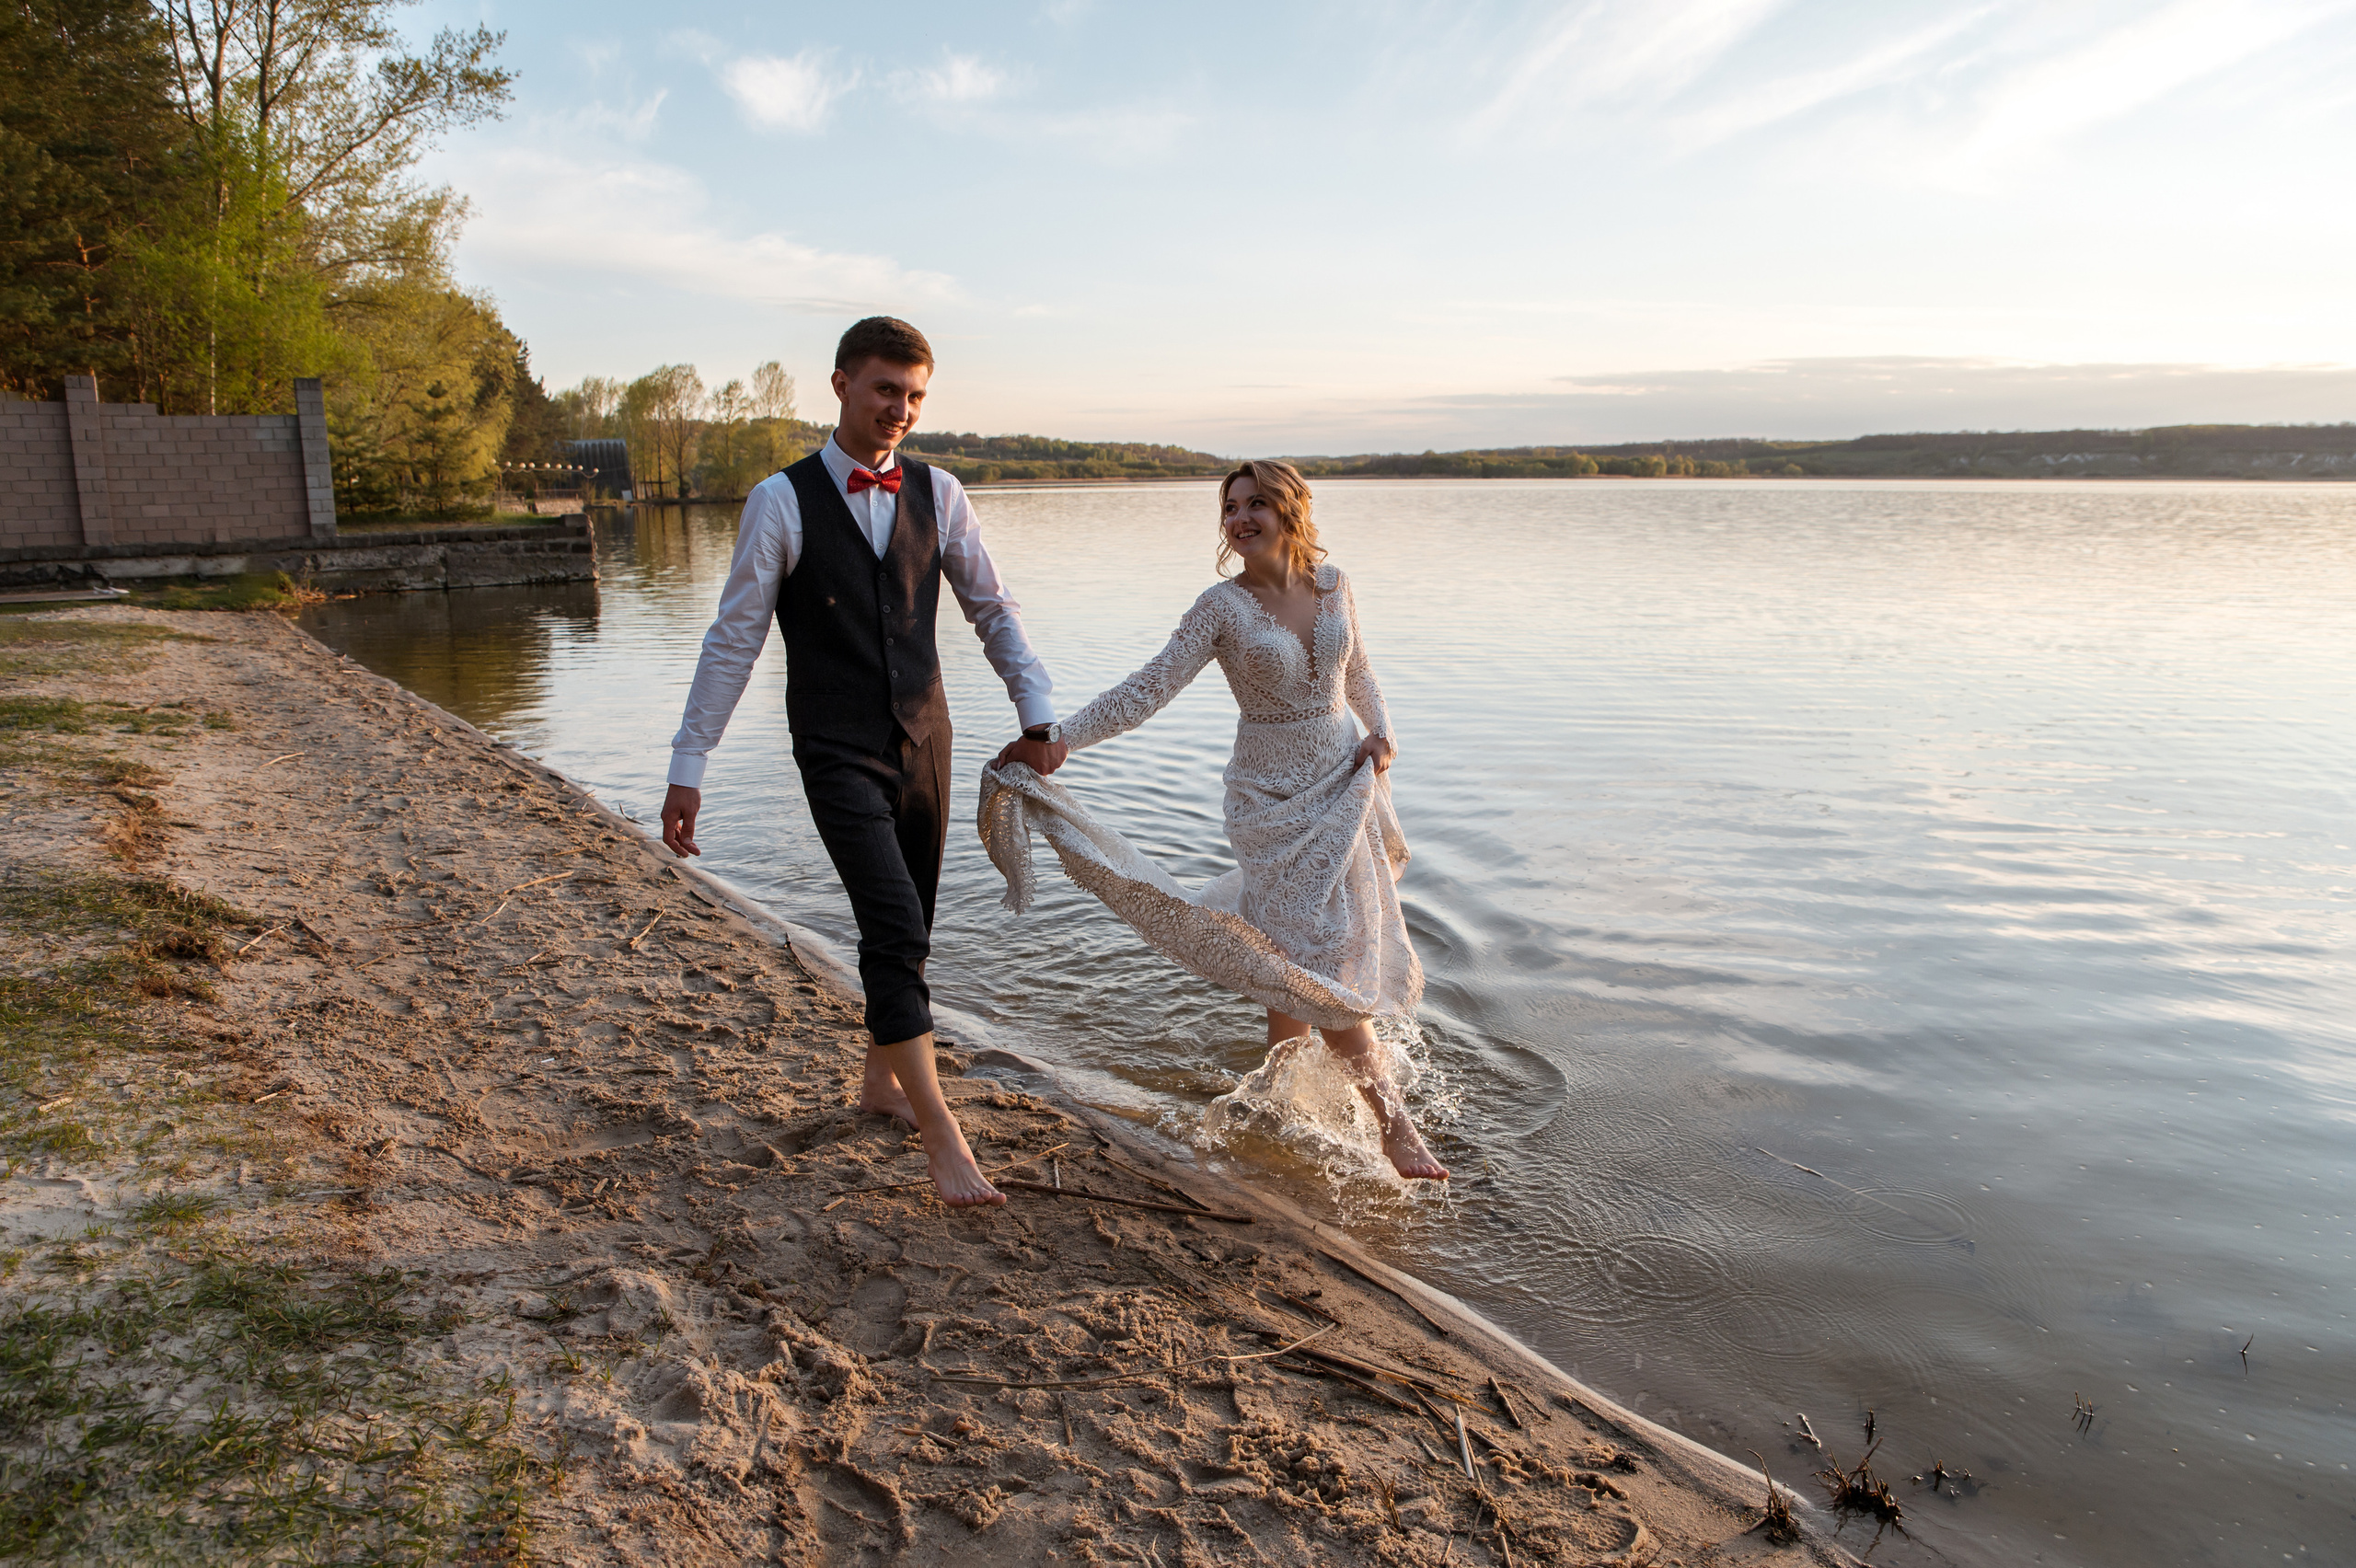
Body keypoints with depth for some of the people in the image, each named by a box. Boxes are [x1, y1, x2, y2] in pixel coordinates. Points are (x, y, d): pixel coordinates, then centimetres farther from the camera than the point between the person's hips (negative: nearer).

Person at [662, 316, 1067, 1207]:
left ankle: (881, 1081, 37)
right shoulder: (784, 501, -8)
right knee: (895, 930, -15)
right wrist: (687, 768, -6)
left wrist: (1037, 714, 1)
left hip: (925, 742, 5)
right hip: (839, 755, -5)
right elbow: (733, 638, -6)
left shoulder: (936, 494, 2)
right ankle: (943, 1140, -9)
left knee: (908, 931, 15)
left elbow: (993, 610, 10)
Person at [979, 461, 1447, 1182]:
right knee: (1318, 958, -7)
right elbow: (1146, 691, -18)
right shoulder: (1223, 606, -13)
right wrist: (1053, 738, -26)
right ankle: (1392, 1117, 5)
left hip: (1344, 782, 4)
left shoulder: (1332, 582, 1)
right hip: (1274, 797, -4)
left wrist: (1380, 730, 0)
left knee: (1300, 948, 10)